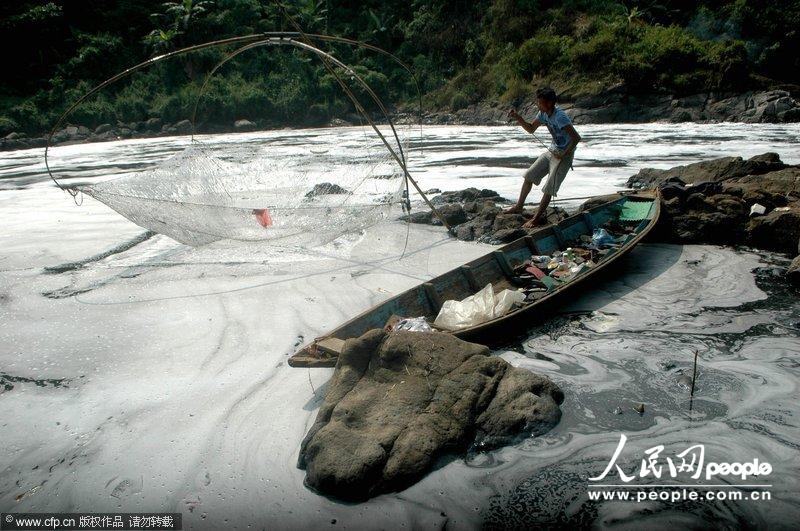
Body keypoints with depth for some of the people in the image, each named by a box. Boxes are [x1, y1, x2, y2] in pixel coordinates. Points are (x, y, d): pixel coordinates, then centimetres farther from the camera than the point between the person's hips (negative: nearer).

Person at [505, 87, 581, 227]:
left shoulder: (560, 117, -29)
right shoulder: (543, 113, -3)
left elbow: (576, 138, -33)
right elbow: (531, 129, 10)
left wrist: (564, 154, -22)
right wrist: (517, 118, -5)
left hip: (563, 156, -9)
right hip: (551, 152, 9)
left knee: (548, 189, -7)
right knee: (529, 176, 11)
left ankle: (537, 218, 5)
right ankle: (519, 206, 25)